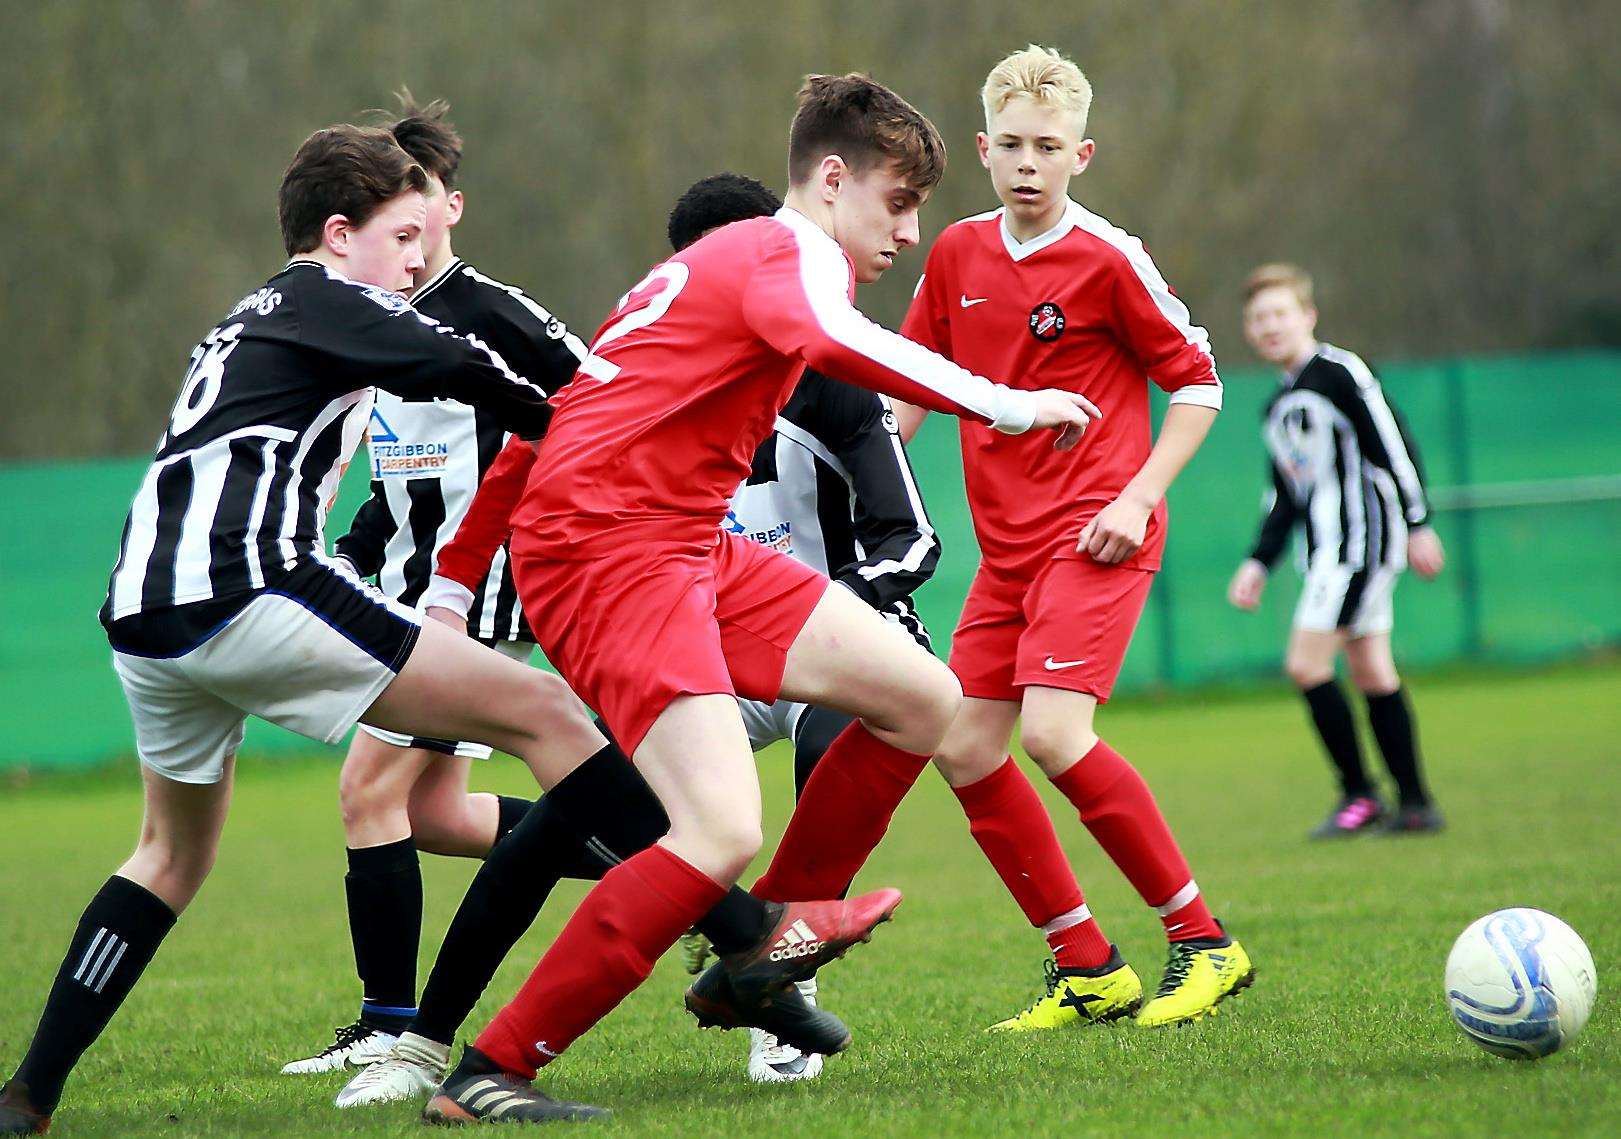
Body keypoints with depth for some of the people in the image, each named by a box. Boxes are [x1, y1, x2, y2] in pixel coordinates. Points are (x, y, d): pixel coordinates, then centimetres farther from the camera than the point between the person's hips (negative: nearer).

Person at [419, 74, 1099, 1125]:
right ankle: (488, 1075, -18)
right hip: (610, 552, -10)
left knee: (926, 702, 9)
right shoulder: (792, 253, -7)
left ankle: (758, 959, 17)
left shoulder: (731, 256, 24)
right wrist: (1006, 405, -30)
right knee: (724, 834, -23)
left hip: (689, 550, 10)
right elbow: (833, 340, -34)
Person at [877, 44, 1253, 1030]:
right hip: (1006, 544, 7)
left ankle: (1204, 942, -10)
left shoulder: (1109, 260, -8)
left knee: (1052, 731, -22)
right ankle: (1088, 970, 9)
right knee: (965, 748, 0)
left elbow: (1198, 384, -1)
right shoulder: (957, 256, 8)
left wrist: (1139, 498, -11)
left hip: (1096, 536, -7)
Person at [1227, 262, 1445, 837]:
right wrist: (1258, 563, 14)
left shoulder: (1340, 372, -8)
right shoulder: (1278, 407, 18)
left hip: (1362, 534, -9)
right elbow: (1284, 498, 23)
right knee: (1371, 673, 7)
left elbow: (1396, 446, -11)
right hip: (1328, 548, 9)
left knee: (1306, 664, -13)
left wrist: (1418, 524, -15)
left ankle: (1359, 794, -5)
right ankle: (1415, 804, 9)